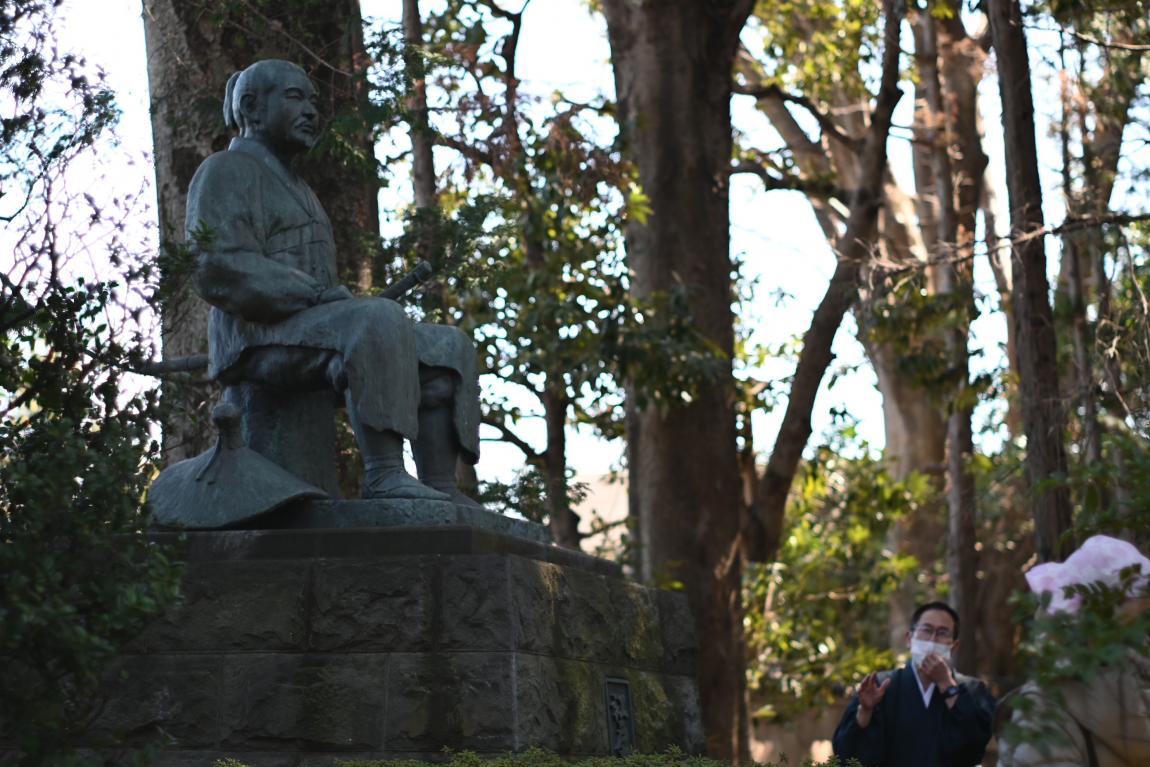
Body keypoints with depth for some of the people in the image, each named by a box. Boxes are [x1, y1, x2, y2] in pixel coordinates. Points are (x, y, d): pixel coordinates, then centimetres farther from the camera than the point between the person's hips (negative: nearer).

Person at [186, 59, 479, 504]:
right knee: (380, 323, -32)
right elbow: (220, 271, -16)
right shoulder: (224, 174, -2)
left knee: (446, 350, -4)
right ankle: (385, 475, -37)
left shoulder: (293, 190, 28)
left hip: (315, 343, 9)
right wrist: (323, 297, -20)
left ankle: (440, 486, -16)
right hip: (263, 343, -9)